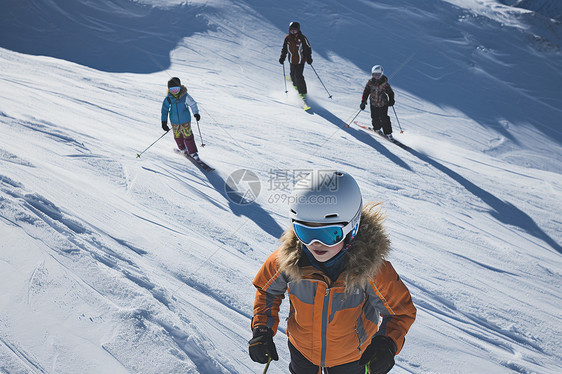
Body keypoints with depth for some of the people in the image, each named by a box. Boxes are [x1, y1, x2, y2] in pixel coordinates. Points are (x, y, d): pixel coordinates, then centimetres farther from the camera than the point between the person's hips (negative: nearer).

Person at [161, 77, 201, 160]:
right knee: (177, 136, 17)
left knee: (188, 136, 1)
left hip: (185, 120, -2)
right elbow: (164, 110, -4)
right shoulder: (168, 99, -14)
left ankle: (193, 152, 16)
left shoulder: (185, 96, -18)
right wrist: (164, 122, -8)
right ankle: (183, 149, 42)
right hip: (175, 122, 3)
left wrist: (196, 113, -5)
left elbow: (193, 104, -3)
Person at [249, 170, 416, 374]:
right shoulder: (287, 259, -29)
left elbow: (401, 311, -16)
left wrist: (387, 344, -32)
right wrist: (262, 330, -15)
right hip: (301, 349, 2)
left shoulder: (371, 268, -34)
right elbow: (267, 290, -6)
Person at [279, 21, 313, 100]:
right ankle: (295, 85, 46)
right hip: (292, 60, 5)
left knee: (298, 76, -13)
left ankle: (303, 93, -3)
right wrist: (282, 57, 2)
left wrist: (309, 58, -13)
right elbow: (284, 49, 11)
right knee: (292, 74, 14)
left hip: (301, 61, -4)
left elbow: (308, 48, -4)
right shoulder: (287, 38, -1)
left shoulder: (302, 38, -11)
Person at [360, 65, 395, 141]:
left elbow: (390, 93, -2)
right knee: (375, 118, 9)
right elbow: (366, 92, 1)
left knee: (384, 119, -6)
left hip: (383, 104, -2)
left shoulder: (385, 84, -11)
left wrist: (391, 100, -17)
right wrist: (363, 102, -5)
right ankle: (377, 129, 38)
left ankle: (388, 133, 6)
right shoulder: (370, 83, -6)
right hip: (374, 104, 2)